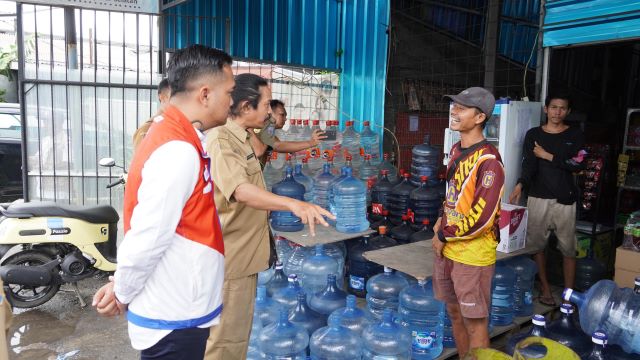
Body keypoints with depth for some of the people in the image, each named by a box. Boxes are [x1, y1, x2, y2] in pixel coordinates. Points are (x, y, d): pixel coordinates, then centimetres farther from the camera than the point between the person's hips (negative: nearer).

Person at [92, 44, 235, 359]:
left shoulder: (172, 136, 5)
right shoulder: (179, 151, -26)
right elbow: (146, 240, -25)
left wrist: (120, 284, 7)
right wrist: (122, 294, -9)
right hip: (175, 318, -8)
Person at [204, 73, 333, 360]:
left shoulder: (243, 137, 12)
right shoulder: (220, 140, -21)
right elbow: (242, 191, -39)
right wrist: (292, 204, -52)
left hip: (244, 254, 10)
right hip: (230, 258, -10)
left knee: (238, 331, 21)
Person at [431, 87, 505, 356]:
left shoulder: (488, 161, -18)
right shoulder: (456, 151, 8)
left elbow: (482, 216, -22)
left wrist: (445, 235, -12)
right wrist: (441, 223, 6)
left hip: (473, 254, -8)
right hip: (447, 249, 8)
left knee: (475, 322, 5)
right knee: (454, 313, 20)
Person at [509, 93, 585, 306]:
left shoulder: (575, 135, 7)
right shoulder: (533, 135, 6)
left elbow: (578, 165, -5)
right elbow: (529, 165, -6)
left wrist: (548, 156, -7)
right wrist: (520, 185, -24)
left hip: (565, 199, 0)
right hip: (538, 198, 1)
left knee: (568, 248, 3)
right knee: (537, 245, 5)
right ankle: (545, 289, 19)